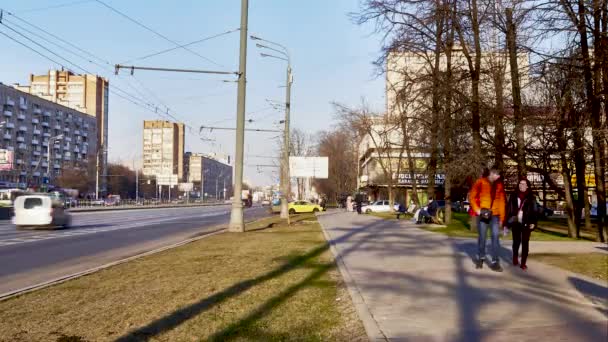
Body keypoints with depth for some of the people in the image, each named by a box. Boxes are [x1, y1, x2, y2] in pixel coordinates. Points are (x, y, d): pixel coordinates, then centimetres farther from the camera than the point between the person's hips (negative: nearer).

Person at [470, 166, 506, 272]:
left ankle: (495, 262, -5)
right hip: (482, 215, -2)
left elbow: (501, 201, 12)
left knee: (496, 237, -6)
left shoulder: (499, 185, 8)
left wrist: (501, 218, 10)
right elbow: (472, 197, 0)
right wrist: (477, 209, -11)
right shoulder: (480, 182, -2)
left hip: (495, 215, 2)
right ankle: (481, 257, 24)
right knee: (482, 237, 5)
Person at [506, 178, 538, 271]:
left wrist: (533, 222, -10)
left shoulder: (531, 197, 1)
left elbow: (535, 210, 0)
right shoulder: (513, 195, 4)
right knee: (516, 241, 11)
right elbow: (508, 209, 4)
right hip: (515, 222, 1)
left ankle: (523, 263, 3)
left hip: (526, 223, -1)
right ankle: (515, 258, 33)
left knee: (525, 243, 0)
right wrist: (507, 222, 0)